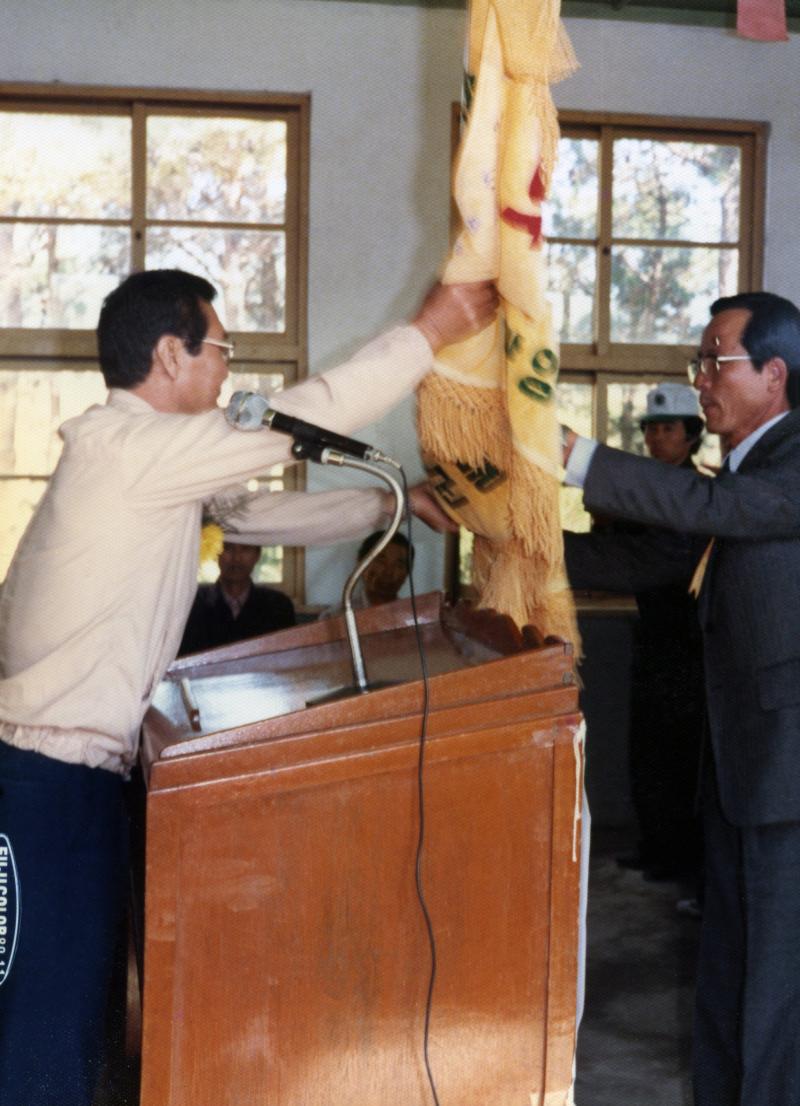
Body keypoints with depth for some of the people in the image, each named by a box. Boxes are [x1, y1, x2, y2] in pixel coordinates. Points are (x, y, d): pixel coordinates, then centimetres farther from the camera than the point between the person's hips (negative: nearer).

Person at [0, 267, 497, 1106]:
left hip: (70, 764, 10)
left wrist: (394, 503, 22)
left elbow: (262, 514, 21)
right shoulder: (129, 443, -16)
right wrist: (426, 333, -8)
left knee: (75, 994, 16)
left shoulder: (148, 458, 14)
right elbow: (303, 421, -16)